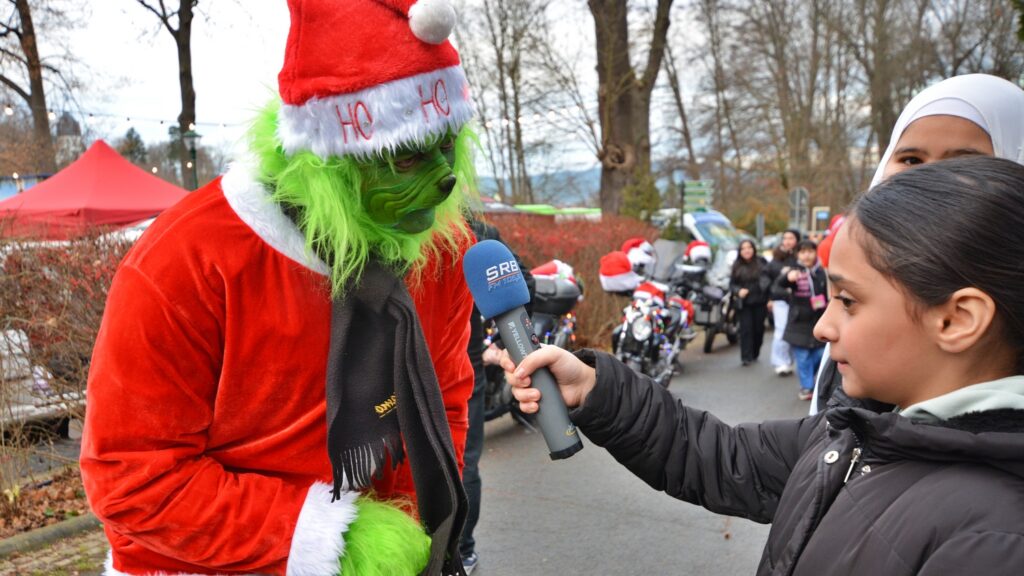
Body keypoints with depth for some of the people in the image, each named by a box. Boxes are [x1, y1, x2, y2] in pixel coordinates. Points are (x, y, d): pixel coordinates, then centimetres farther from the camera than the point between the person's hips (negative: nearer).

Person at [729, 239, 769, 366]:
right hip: (744, 303, 1)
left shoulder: (761, 262, -1)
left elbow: (769, 280, -1)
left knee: (758, 329, 7)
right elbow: (732, 283, 8)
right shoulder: (737, 266, 6)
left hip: (760, 302, 0)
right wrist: (738, 291, -13)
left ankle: (754, 354, 25)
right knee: (746, 329, -9)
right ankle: (746, 357, -9)